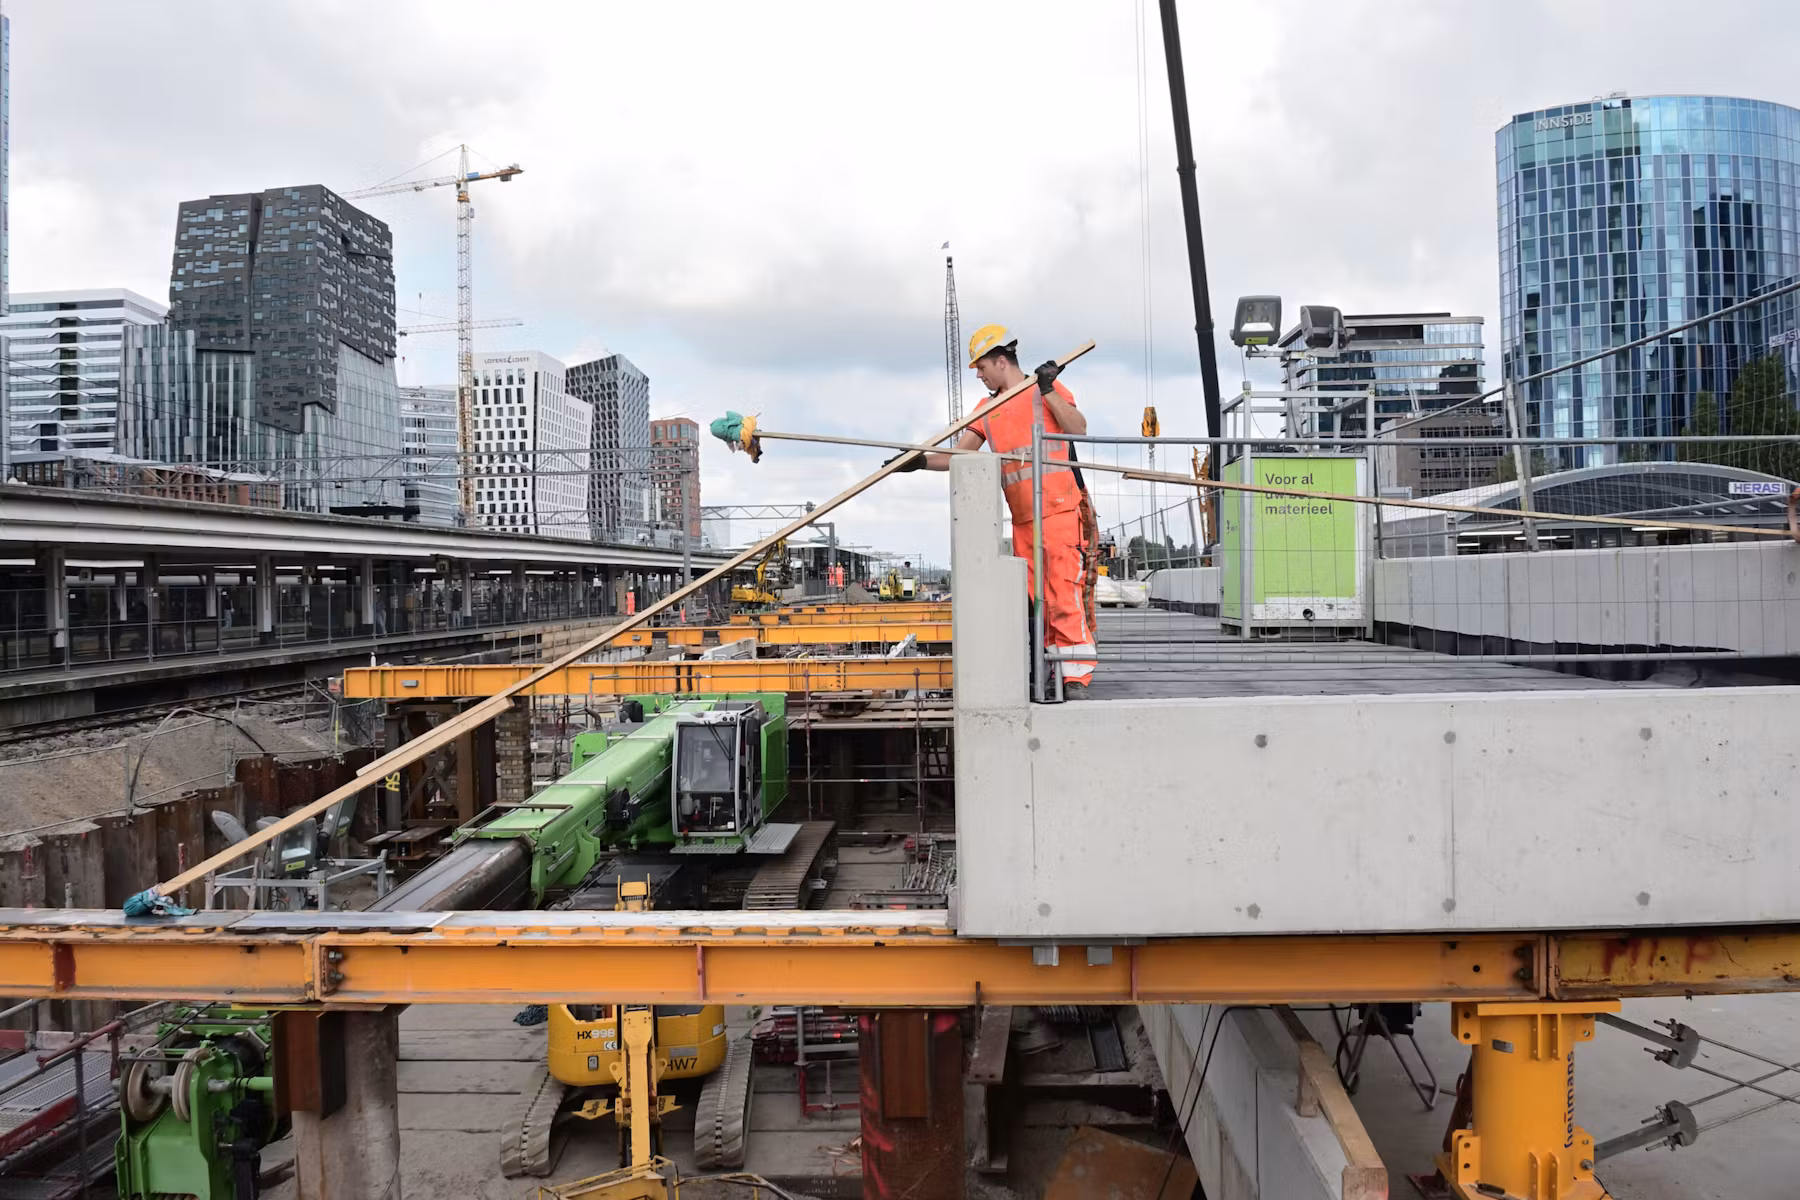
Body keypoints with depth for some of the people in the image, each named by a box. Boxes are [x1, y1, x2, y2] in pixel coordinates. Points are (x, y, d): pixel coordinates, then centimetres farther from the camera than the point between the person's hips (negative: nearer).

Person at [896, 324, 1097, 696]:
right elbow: (959, 455, 12)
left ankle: (1077, 678, -13)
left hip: (1061, 512, -6)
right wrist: (920, 461, -2)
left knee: (1065, 594, -13)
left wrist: (1048, 390, -15)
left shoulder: (1045, 389, 3)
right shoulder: (987, 409, 17)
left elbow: (1079, 429, -9)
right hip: (1022, 521, 6)